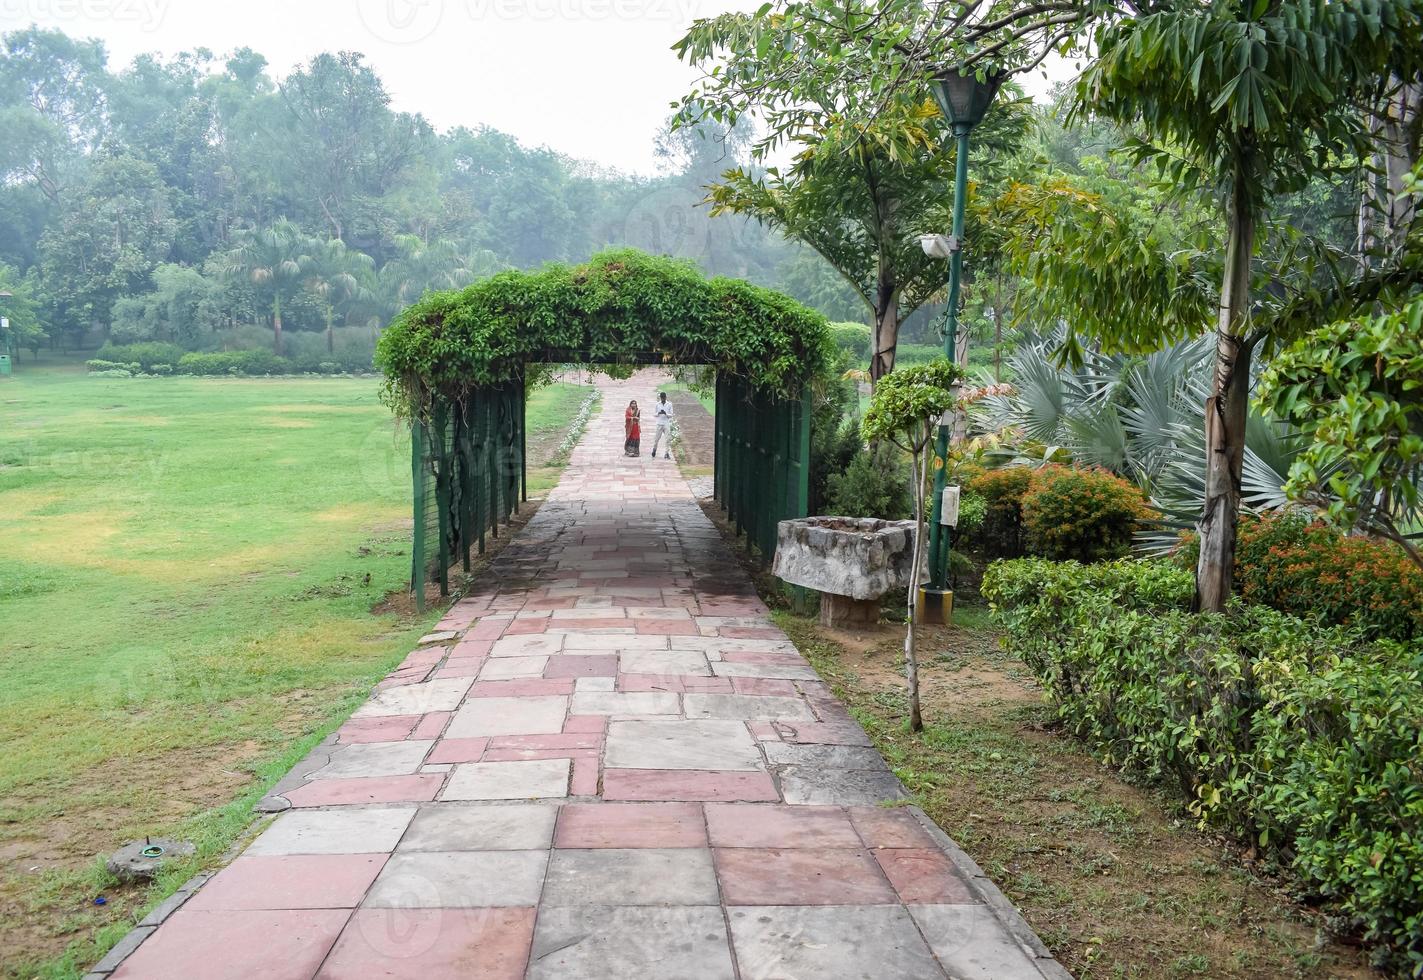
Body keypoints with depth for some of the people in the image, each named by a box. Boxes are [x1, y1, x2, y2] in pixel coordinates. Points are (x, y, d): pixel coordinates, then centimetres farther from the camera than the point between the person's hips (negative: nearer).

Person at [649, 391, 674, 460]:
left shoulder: (669, 404, 0)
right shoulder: (657, 404, 3)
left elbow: (671, 415, 1)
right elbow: (654, 414, 8)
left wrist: (666, 413, -19)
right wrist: (658, 413, -14)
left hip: (667, 424, -1)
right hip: (659, 424, 1)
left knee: (668, 439, -6)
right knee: (657, 438, 5)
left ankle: (667, 453, -1)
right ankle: (654, 449, 29)